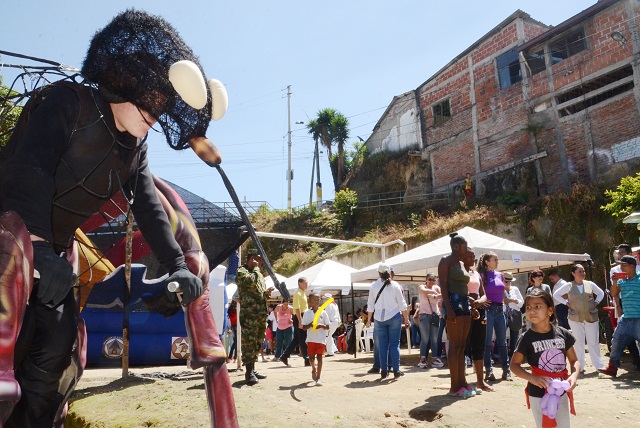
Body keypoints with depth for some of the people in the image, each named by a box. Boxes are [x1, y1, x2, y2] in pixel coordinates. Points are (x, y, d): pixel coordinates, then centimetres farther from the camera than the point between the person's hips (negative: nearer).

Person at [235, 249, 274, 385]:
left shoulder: (258, 273, 22)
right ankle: (249, 373, -2)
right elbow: (252, 281, -25)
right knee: (249, 342, -7)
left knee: (257, 343, 13)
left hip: (261, 314, 9)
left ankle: (253, 369, 22)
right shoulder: (241, 271, -5)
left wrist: (266, 293, 7)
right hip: (249, 315, -9)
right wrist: (256, 267, -10)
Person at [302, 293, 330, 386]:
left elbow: (328, 327, 3)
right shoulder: (307, 313, 0)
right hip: (311, 339, 1)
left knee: (319, 357, -7)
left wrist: (321, 326, -17)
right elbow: (304, 327, 1)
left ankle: (318, 378, -3)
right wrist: (310, 324, -18)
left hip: (321, 339, -1)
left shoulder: (323, 313, 0)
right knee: (311, 357, 9)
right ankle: (314, 370, 40)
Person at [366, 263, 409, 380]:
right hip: (394, 317, -1)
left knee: (382, 345, 6)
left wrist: (369, 319, 14)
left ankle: (384, 371, 9)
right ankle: (396, 370, 3)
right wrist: (406, 319, 7)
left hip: (379, 318, 1)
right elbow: (402, 304, 0)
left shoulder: (374, 286, 1)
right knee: (395, 344, 4)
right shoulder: (395, 285, -1)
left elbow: (370, 304, 5)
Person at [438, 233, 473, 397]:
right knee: (455, 346, -7)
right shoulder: (446, 261, -5)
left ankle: (462, 382, 16)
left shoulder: (461, 264, 20)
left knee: (461, 347, 10)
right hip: (453, 302, -9)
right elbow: (443, 285, -12)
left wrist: (472, 306, 16)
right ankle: (455, 387, -4)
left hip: (465, 303, 9)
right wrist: (448, 309, -21)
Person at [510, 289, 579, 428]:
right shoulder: (526, 338, -11)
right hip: (539, 394, -3)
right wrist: (532, 378, -21)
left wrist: (574, 375, -13)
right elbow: (514, 365, -6)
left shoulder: (562, 333, -3)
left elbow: (574, 360, 6)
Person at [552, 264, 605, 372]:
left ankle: (599, 365, 15)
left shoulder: (590, 284, 2)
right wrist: (566, 303, -3)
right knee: (579, 343, 5)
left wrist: (596, 303, 4)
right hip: (576, 319, -1)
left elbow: (601, 293, 17)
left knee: (593, 342, 5)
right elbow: (556, 295, 5)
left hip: (591, 318, 1)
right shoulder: (568, 286, -3)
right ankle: (580, 366, 15)